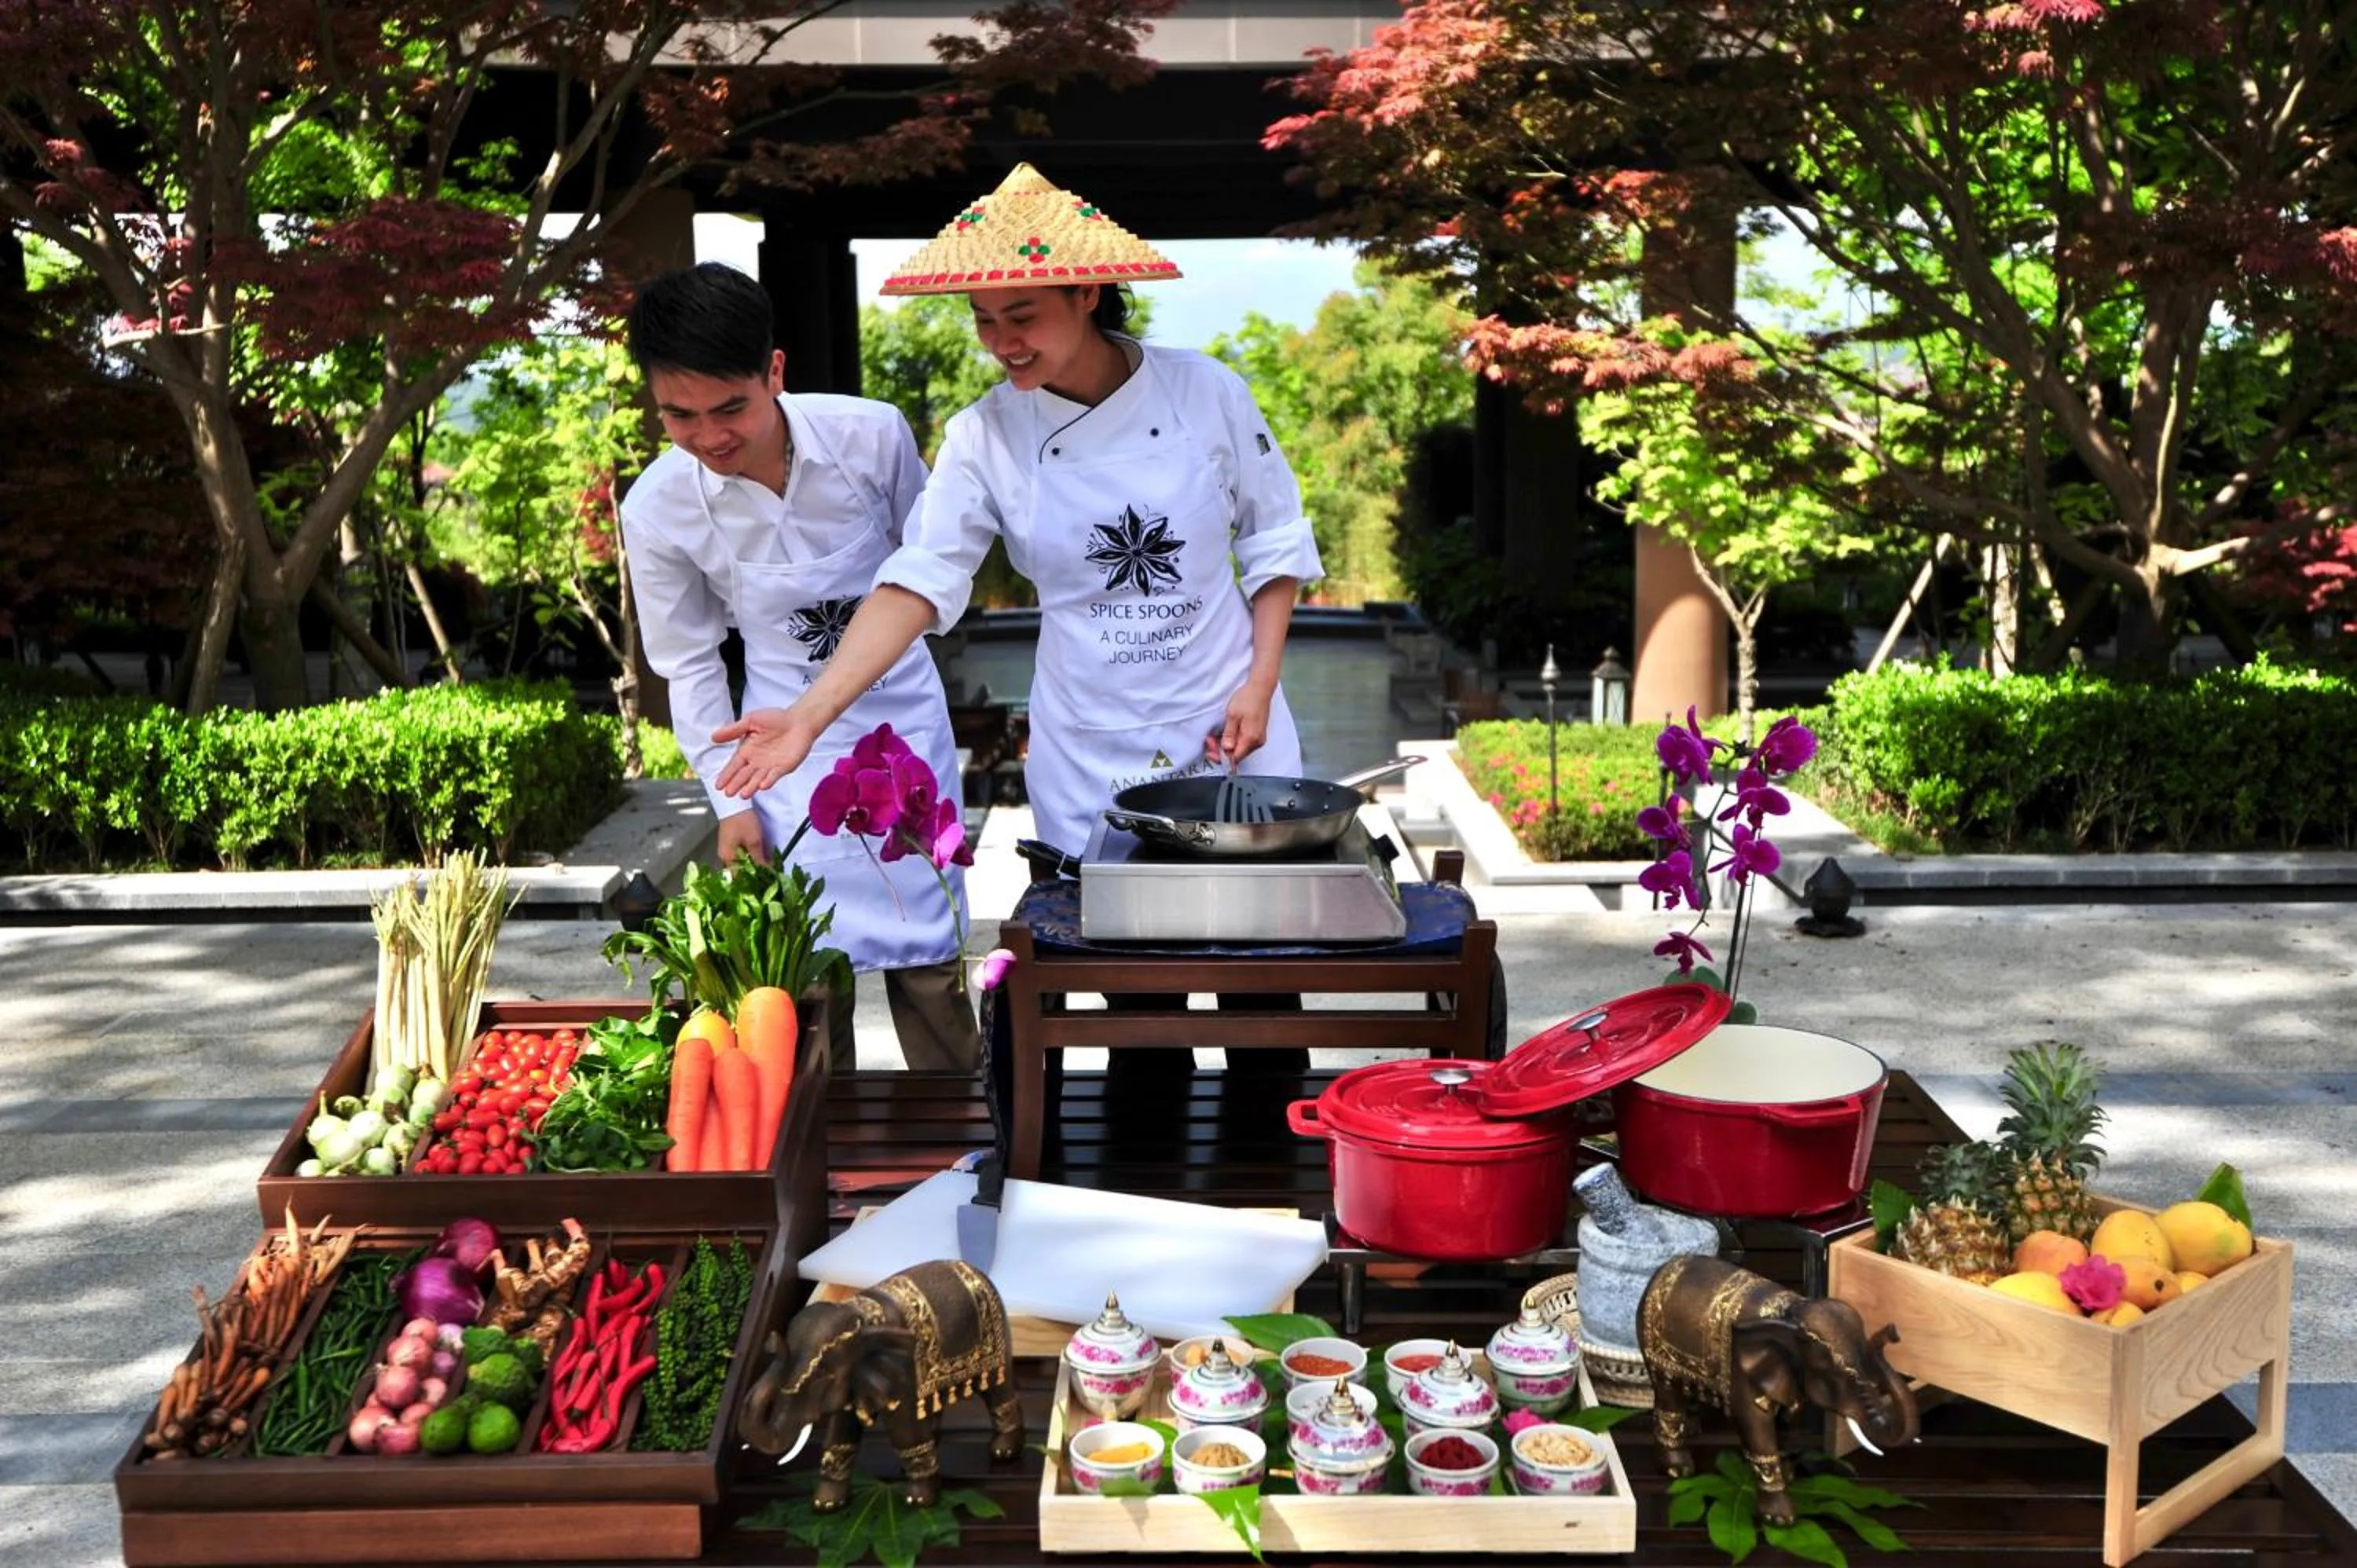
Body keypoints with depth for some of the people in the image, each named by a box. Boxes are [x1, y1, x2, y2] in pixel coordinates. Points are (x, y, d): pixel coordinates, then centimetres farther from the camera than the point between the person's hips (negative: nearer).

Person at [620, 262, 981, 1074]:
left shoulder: (872, 434, -19)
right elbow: (689, 664, -3)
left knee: (926, 949, 6)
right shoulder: (657, 508, -16)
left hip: (902, 715, 0)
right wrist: (730, 801, -2)